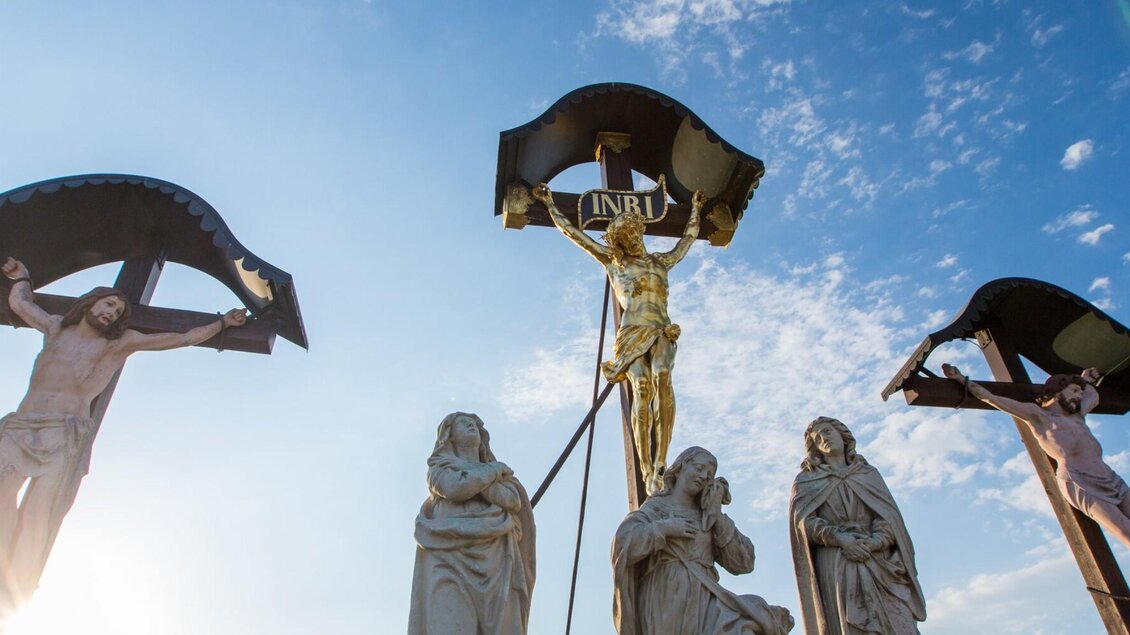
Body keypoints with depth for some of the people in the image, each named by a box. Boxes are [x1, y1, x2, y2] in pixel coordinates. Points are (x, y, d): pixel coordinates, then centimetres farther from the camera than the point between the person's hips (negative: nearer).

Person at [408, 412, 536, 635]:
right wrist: (494, 469, 8)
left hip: (494, 562, 3)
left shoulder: (501, 475, 28)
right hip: (452, 559, -3)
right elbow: (456, 488, -6)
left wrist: (468, 472, 0)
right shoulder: (439, 468, 18)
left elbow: (513, 500, 5)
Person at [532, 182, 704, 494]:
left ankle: (660, 463, -33)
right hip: (632, 334, -2)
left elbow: (690, 236, 43)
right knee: (641, 386, -26)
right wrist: (549, 202, 33)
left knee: (662, 378, -29)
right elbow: (571, 231, 26)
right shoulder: (611, 260, 21)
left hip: (662, 332, 2)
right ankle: (647, 471, -30)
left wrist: (696, 206, 55)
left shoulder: (660, 262, 27)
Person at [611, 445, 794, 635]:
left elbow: (743, 562, 9)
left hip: (702, 603, 4)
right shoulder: (653, 510, 8)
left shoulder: (706, 516, 22)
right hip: (667, 605, -4)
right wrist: (664, 528, -10)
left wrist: (717, 517, 3)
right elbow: (623, 546, -12)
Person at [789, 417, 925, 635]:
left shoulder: (869, 473, 22)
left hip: (878, 561, 2)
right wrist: (839, 537, -16)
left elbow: (888, 514, 8)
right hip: (835, 565, -2)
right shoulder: (807, 480, 17)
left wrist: (876, 540, -14)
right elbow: (804, 519, 1)